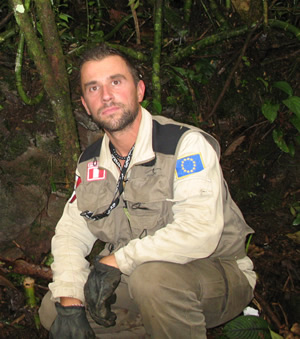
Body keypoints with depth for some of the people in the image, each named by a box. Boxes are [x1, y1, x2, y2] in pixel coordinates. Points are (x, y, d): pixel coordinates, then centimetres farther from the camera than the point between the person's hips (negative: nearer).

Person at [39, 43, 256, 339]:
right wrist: (70, 303, -12)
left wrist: (116, 260, -26)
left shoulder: (187, 143, -20)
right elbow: (71, 231, 3)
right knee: (52, 311, -3)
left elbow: (198, 233, -31)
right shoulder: (91, 161, 4)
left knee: (152, 275, -38)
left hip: (217, 273, -6)